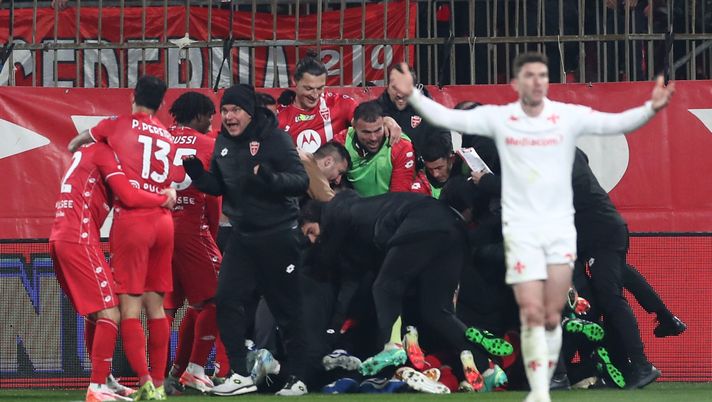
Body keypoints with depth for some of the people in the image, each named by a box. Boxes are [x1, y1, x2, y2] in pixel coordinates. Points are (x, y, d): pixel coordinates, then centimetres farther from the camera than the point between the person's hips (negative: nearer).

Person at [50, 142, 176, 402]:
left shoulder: (85, 152, 23)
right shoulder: (104, 153, -5)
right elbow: (128, 197, -14)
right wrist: (165, 199, -1)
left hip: (59, 239, 10)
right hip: (80, 241, -10)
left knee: (94, 314, 19)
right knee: (110, 313, -9)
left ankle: (104, 380, 27)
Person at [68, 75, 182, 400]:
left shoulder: (117, 126, 5)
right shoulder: (169, 138, 16)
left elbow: (76, 143, 22)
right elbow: (176, 183, 12)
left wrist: (73, 149, 43)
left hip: (132, 218, -5)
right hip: (163, 219, 5)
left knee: (130, 306, -5)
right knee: (155, 305, 11)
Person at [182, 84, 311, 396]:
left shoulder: (275, 138, -13)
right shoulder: (223, 143, 7)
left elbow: (301, 181, -19)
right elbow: (218, 186, 16)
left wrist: (271, 178, -36)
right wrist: (198, 174, -3)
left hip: (277, 235, -6)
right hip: (242, 236, 6)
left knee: (287, 308, 1)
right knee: (227, 301, -1)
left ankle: (298, 379, 10)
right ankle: (240, 375, 6)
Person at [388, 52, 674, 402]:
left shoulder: (569, 116, -3)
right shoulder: (498, 118, -3)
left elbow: (615, 123, -12)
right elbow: (446, 117, -7)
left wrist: (651, 108, -28)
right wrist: (413, 96, -22)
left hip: (560, 228, 1)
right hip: (520, 229, -1)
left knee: (552, 318, 5)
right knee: (532, 314, -10)